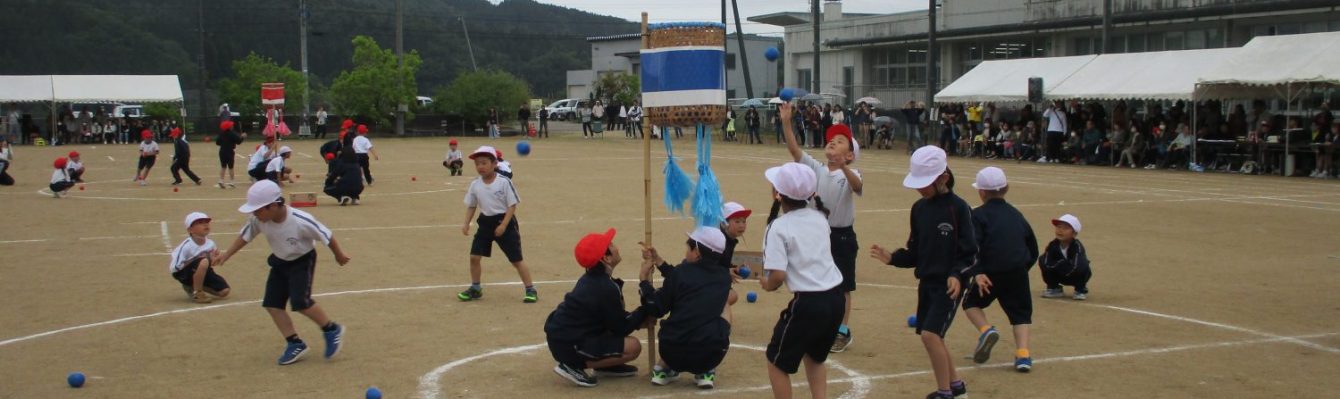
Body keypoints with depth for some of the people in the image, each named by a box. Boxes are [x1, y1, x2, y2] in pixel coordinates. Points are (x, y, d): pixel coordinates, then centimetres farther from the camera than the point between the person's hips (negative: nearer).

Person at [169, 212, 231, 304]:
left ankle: (191, 288, 17)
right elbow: (173, 268, -24)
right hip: (182, 273, -7)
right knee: (204, 261, -36)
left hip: (201, 272, 7)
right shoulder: (186, 246, -24)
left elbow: (211, 262, 8)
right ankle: (196, 293, -17)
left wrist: (212, 261, -19)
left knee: (224, 291, -1)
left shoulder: (210, 244, -6)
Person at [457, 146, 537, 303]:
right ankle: (475, 289, 21)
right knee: (474, 256, 3)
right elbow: (471, 206, 11)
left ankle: (530, 290, 8)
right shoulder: (475, 185, -1)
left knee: (516, 259, -2)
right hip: (485, 223, 5)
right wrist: (466, 224, -1)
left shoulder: (504, 182, -15)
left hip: (504, 221, -5)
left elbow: (512, 205, -12)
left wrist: (503, 225, -18)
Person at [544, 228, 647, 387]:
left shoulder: (592, 279, 7)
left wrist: (640, 316, 6)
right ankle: (574, 366, -10)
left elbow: (615, 318, 18)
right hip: (569, 346, -10)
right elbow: (621, 328, -13)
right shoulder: (605, 288, -22)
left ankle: (605, 365, 15)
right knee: (633, 347, -14)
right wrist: (645, 311, -2)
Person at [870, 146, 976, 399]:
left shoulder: (958, 208, -12)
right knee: (932, 337, 13)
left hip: (949, 285, -7)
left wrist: (957, 275, -27)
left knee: (930, 334, -18)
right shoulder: (919, 209, 6)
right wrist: (893, 258, -5)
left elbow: (969, 252, -11)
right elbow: (915, 252, 11)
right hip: (926, 283, 7)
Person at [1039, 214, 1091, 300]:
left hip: (1076, 276, -3)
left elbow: (1075, 267, -39)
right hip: (1061, 276, 3)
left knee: (1082, 266, -36)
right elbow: (1046, 264, -26)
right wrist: (1059, 263, -31)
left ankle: (1081, 290, -6)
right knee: (1042, 261, -18)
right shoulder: (1052, 245, -17)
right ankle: (1054, 289, 2)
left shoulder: (1077, 246, -29)